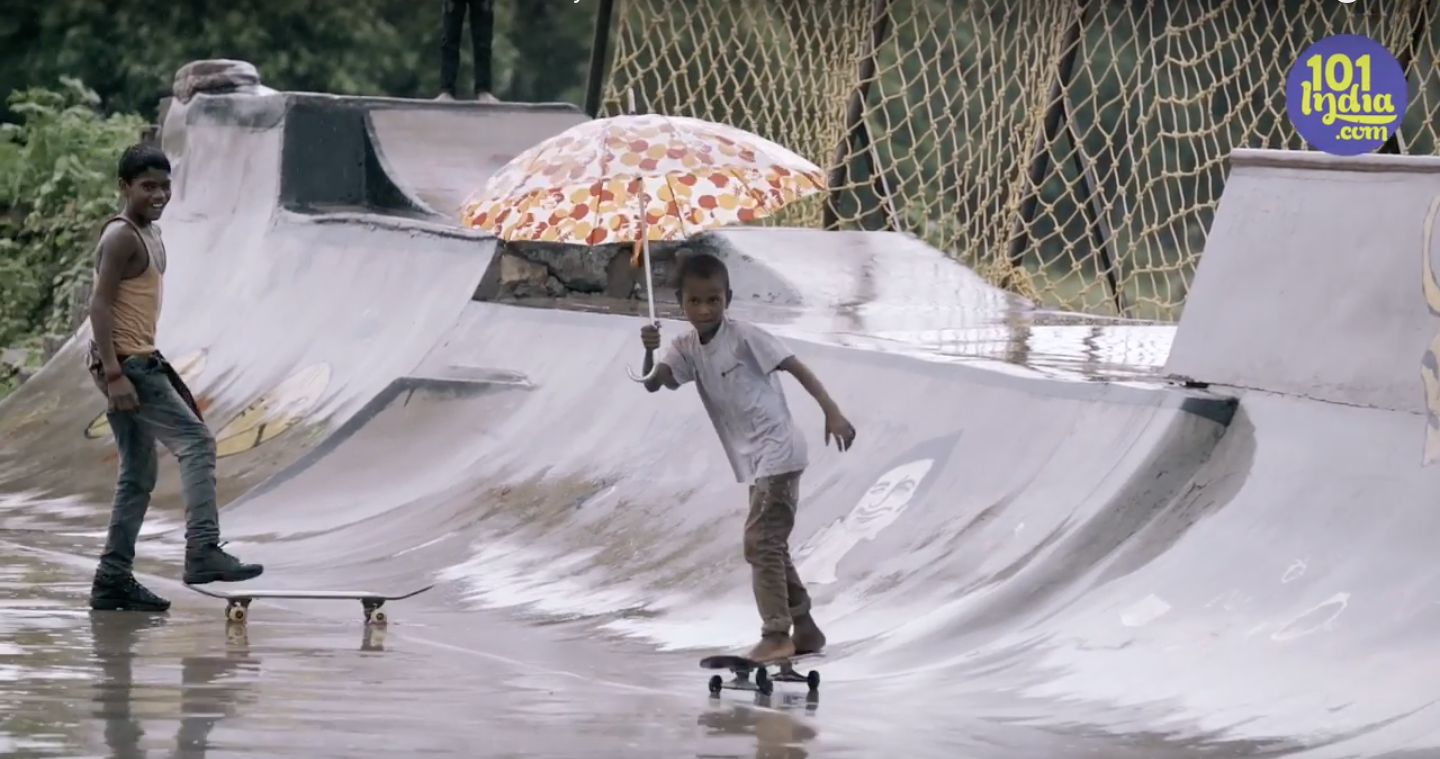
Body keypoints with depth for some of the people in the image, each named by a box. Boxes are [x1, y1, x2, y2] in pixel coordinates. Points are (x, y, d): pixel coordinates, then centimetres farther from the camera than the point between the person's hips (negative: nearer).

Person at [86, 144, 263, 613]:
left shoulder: (150, 235, 17)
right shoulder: (121, 237, -13)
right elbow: (100, 305, -20)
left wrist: (155, 365, 24)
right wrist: (114, 374, -26)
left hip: (140, 363, 10)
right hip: (125, 363, -10)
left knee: (139, 474, 11)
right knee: (196, 441, -15)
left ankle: (113, 580, 12)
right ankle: (202, 552, -21)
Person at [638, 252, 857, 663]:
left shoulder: (744, 336, -13)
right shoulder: (686, 349, 5)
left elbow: (796, 367, -14)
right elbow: (652, 382, -10)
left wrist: (831, 411, -22)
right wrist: (648, 351, -31)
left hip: (777, 451, -9)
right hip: (753, 460, 9)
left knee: (760, 542, -14)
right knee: (771, 545, 16)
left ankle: (776, 635, -13)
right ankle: (805, 629, 27)